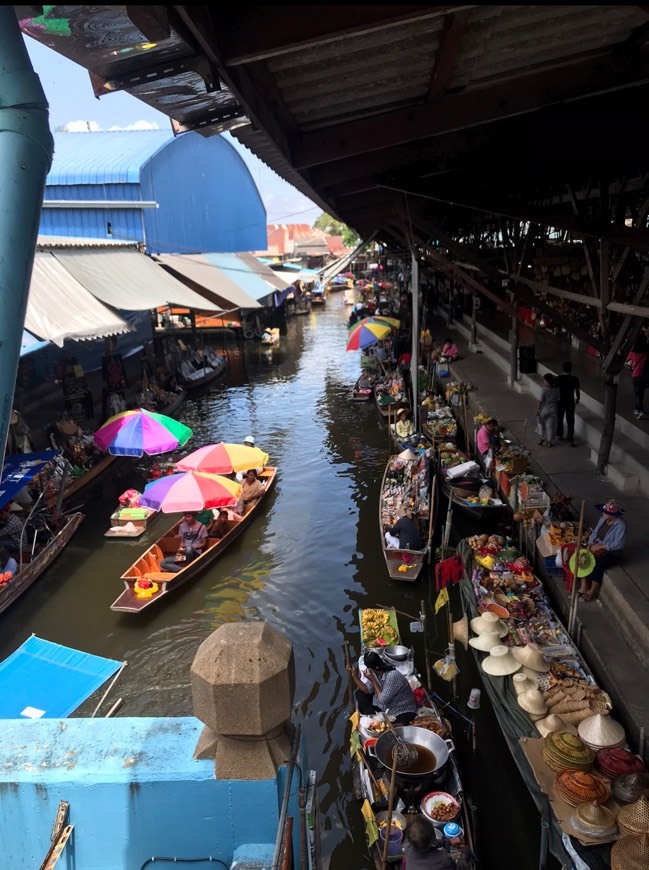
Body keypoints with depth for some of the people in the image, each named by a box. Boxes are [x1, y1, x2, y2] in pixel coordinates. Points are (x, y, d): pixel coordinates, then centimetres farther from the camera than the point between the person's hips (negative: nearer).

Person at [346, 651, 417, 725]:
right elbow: (367, 690, -2)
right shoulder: (376, 672, -7)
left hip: (403, 711, -8)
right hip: (386, 707, 8)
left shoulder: (392, 676, -31)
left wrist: (373, 680, -25)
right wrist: (355, 676, -12)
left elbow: (383, 700, -29)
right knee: (360, 694, 1)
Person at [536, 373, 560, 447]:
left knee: (542, 423, 24)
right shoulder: (557, 390, -9)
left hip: (544, 410, -3)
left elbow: (540, 401, -17)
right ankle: (549, 442, 23)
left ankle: (543, 437, 28)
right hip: (553, 410, 3)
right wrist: (557, 410, 11)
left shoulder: (544, 390, -22)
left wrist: (537, 410, -5)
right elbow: (558, 401, -1)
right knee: (550, 426, 14)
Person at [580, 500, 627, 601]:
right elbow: (595, 532, 7)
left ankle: (592, 593, -11)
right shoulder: (603, 519, 0)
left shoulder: (620, 526, -22)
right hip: (598, 546, 7)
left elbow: (618, 544, -26)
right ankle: (583, 587, -10)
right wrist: (590, 544, -10)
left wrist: (601, 546, -25)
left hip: (612, 552, -7)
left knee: (598, 566, -29)